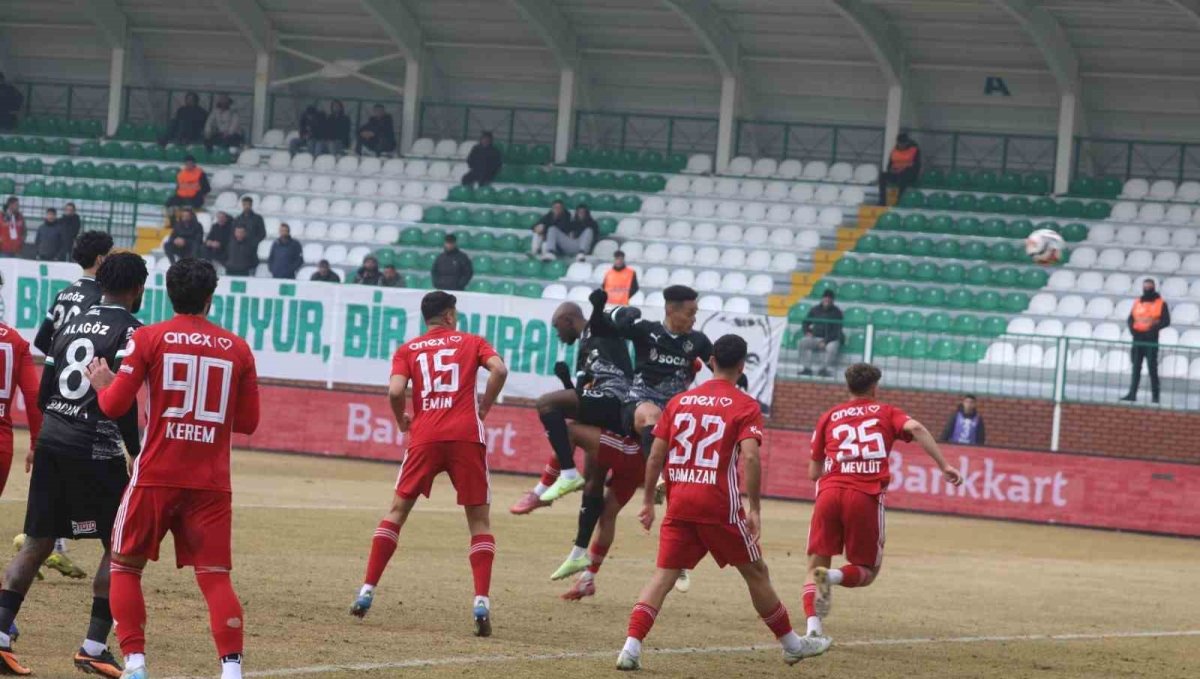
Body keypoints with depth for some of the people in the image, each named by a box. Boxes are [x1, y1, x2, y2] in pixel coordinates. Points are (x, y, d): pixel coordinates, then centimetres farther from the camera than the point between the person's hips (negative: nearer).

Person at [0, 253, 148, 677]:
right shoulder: (131, 331, -7)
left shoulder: (73, 325, 15)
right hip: (95, 449, -7)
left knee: (37, 542, 10)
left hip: (52, 440, 7)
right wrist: (137, 453, -8)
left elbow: (43, 393, 15)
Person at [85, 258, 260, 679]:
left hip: (156, 475, -2)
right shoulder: (237, 349, 5)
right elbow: (248, 422, 9)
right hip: (211, 482, 2)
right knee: (215, 575, 1)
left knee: (125, 566, 12)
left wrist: (102, 383, 15)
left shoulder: (149, 339, -3)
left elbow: (115, 405, -6)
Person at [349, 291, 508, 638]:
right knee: (479, 520, 6)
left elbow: (395, 391, -3)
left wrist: (402, 420, 16)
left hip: (425, 437, 1)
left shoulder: (408, 350, 14)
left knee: (397, 510, 13)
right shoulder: (471, 342, 13)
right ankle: (481, 601, -9)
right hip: (466, 435, -1)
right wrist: (484, 407, 7)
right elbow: (499, 370, -5)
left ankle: (367, 591, 7)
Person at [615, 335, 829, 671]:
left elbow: (655, 456, 8)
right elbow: (750, 457, -15)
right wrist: (754, 509, -14)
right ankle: (792, 644, 25)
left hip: (679, 503, 3)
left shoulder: (679, 401, 11)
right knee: (756, 572, 12)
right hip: (720, 505, -3)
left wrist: (648, 501, 16)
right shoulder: (745, 406, -2)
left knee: (665, 574, 2)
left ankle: (631, 646, -16)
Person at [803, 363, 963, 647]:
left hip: (829, 492, 2)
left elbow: (814, 472, 21)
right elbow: (915, 428, -5)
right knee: (866, 571, 12)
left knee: (817, 564, 9)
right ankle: (835, 577, -22)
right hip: (866, 496, -2)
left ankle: (813, 624, -16)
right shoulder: (886, 413, 16)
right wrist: (943, 466, -8)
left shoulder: (829, 417, 21)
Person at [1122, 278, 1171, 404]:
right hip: (1138, 340, 5)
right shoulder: (1138, 303, 14)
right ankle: (1132, 394, 6)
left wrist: (1154, 328, -19)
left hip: (1151, 340, -4)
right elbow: (1130, 319, 15)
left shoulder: (1161, 303, 0)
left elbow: (1166, 321, -7)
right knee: (1136, 368, 5)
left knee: (1152, 368, -5)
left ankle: (1155, 395, -1)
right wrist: (1132, 328, -5)